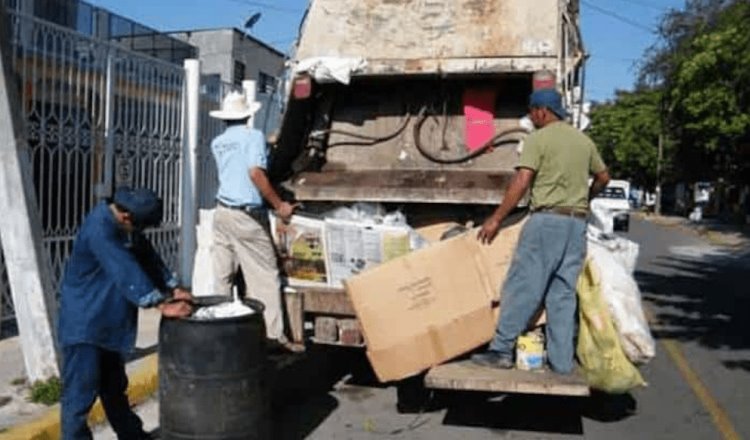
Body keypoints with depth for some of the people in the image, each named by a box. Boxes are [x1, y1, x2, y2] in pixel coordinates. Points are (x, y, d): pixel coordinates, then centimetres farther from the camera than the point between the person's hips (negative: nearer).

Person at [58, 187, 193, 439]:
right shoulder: (99, 229, -25)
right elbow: (126, 272, -32)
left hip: (108, 322, 10)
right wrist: (162, 305, -33)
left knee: (114, 388, 22)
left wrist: (174, 288, -3)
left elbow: (147, 257, 7)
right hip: (84, 324, -9)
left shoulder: (124, 224, 3)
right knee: (80, 395, -3)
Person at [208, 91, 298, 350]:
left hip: (222, 212, 7)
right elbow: (255, 172, -21)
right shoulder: (253, 136, -7)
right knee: (265, 275, -3)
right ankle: (274, 334, -4)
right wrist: (279, 205, -15)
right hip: (247, 216, -7)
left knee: (223, 275, 11)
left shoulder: (217, 143, 12)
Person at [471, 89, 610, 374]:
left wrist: (496, 219, -10)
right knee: (563, 294, 9)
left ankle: (502, 351, -1)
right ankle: (562, 360, 11)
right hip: (577, 223, 7)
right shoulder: (584, 140, 16)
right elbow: (603, 177, 26)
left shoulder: (538, 139, -4)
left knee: (522, 287, -4)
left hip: (547, 219, -6)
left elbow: (522, 182, -13)